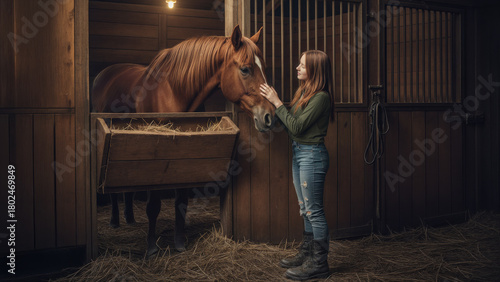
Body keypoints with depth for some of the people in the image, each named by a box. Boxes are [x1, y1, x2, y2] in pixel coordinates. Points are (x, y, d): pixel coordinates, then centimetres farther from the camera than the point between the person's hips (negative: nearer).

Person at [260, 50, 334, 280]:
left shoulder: (321, 97, -17)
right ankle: (306, 255, 30)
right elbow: (290, 126, 10)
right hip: (298, 153, 10)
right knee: (306, 210, 18)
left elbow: (297, 127, -21)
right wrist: (272, 102, 2)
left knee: (314, 211, -3)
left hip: (312, 155, -10)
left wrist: (277, 103, -17)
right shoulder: (304, 92, 12)